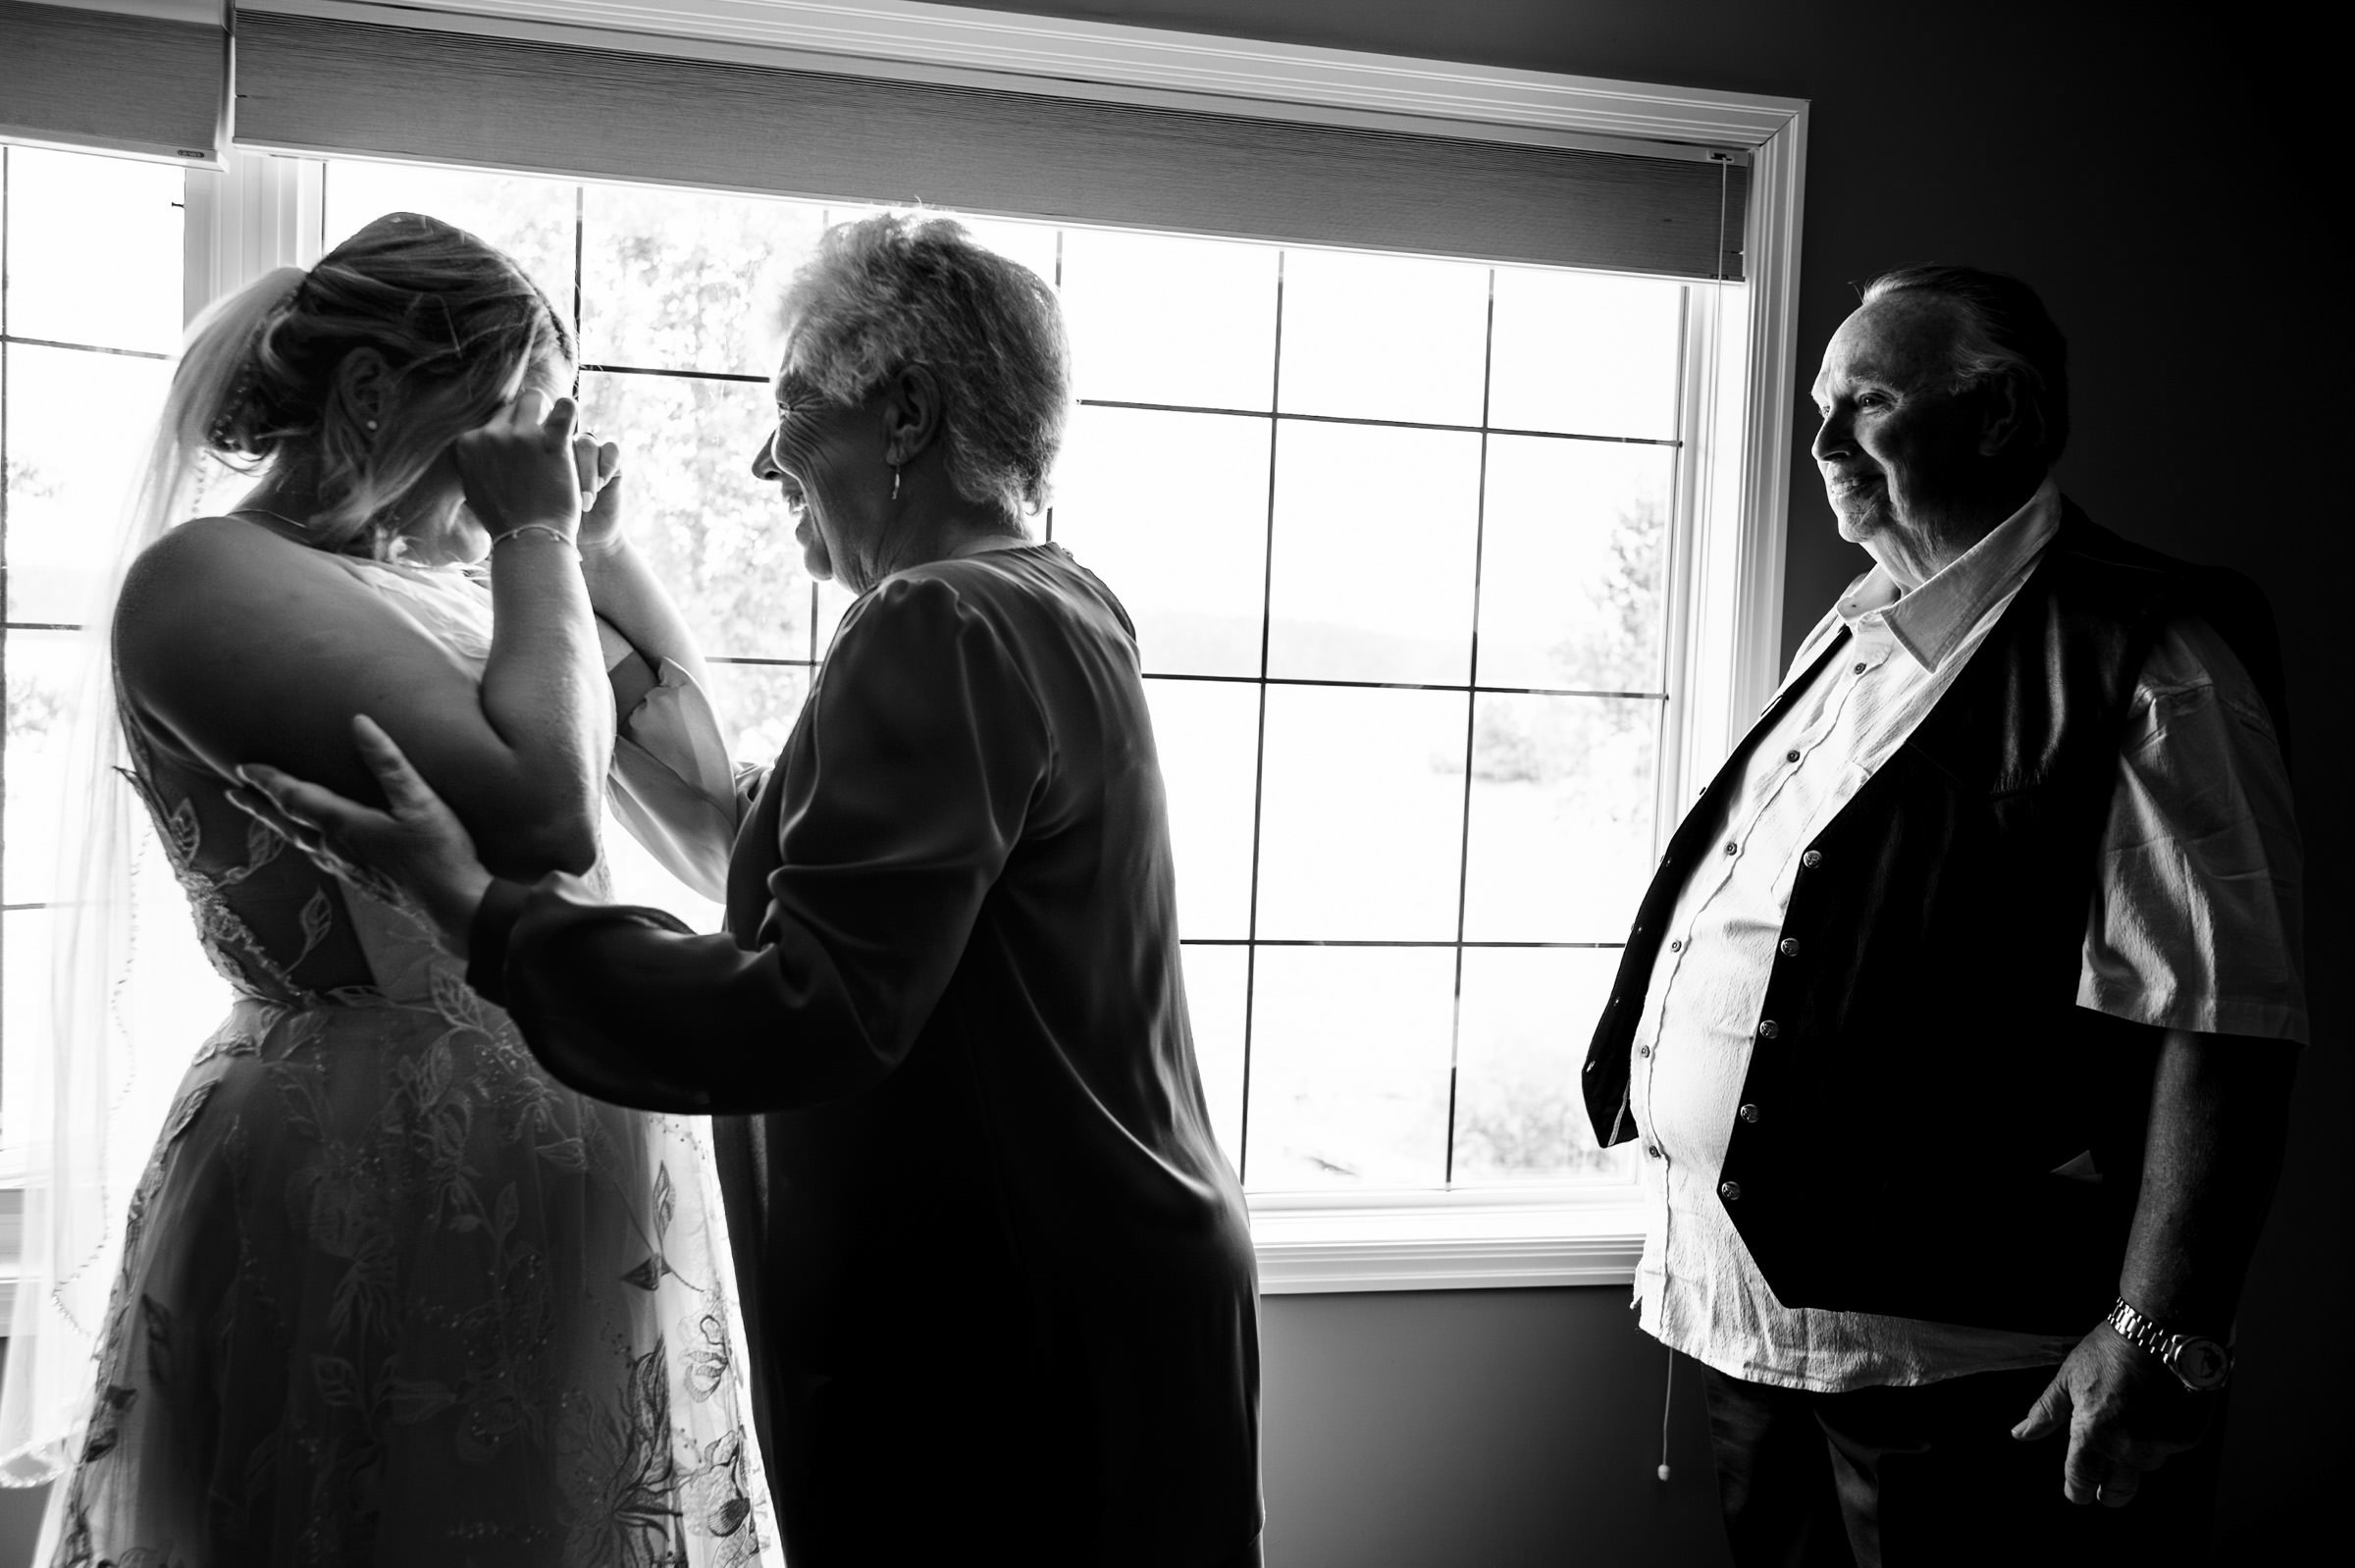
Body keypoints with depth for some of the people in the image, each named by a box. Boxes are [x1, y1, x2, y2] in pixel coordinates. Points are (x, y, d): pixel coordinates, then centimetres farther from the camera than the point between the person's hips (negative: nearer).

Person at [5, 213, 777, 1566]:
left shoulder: (437, 578, 13)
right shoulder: (210, 576, -12)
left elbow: (701, 784, 15)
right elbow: (541, 804, -26)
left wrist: (597, 544, 10)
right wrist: (538, 536, -12)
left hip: (575, 1173, 8)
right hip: (396, 1181, -8)